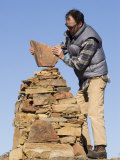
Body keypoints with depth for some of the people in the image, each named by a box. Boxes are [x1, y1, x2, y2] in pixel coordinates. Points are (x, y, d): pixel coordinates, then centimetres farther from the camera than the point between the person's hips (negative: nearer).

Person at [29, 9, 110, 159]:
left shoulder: (90, 40, -22)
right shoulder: (71, 34, 7)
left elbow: (80, 63, -22)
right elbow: (61, 48, 16)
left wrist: (63, 57, -14)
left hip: (96, 78, -9)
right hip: (84, 80, 9)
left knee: (95, 112, -19)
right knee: (79, 113, 4)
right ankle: (86, 147, 7)